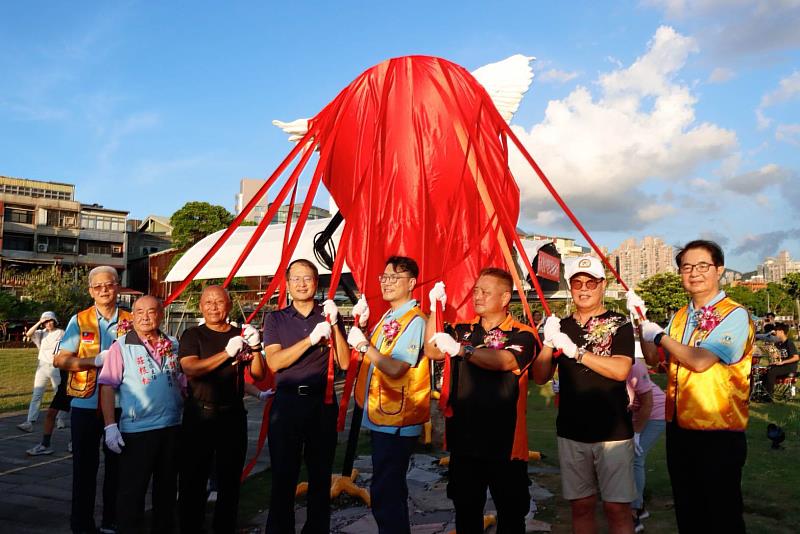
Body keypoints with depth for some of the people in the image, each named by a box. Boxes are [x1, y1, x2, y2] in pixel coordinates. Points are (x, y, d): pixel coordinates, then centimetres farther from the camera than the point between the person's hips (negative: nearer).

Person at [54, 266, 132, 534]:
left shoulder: (130, 321, 4)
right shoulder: (79, 321, 0)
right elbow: (60, 360, -6)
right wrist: (97, 360, -19)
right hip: (86, 405, -1)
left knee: (117, 465, 10)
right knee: (84, 466, 7)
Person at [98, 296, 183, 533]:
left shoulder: (174, 345, 7)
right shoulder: (122, 347, -5)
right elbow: (107, 387, -8)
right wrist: (110, 426, -14)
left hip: (172, 427, 5)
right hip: (137, 430, -4)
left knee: (167, 487, 16)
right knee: (132, 491, 3)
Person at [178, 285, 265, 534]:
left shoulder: (241, 335, 7)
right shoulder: (192, 336, 0)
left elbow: (258, 374, 2)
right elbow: (190, 369, -18)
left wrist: (255, 348, -15)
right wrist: (227, 353, -25)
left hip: (233, 416, 3)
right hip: (199, 416, -2)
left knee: (230, 480, 12)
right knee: (193, 481, 2)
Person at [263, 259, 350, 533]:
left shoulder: (329, 315, 7)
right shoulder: (275, 319, 5)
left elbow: (344, 362, -1)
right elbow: (274, 362, -10)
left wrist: (334, 325, -12)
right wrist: (312, 338, -18)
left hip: (323, 403, 1)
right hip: (287, 403, -1)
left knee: (321, 476, 9)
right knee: (283, 477, 1)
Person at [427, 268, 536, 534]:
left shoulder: (521, 335, -6)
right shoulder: (462, 330, 9)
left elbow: (504, 361, -26)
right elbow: (432, 352, -4)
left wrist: (460, 349, -37)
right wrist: (435, 309, -12)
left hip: (504, 441, -4)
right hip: (464, 439, 4)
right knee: (466, 511, 18)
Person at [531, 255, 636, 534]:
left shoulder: (619, 324, -3)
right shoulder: (562, 326, 8)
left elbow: (621, 370, -18)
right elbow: (540, 377, 3)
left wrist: (575, 351, -23)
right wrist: (548, 342, -14)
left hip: (613, 431, -3)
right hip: (571, 432, 4)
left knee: (617, 508, 1)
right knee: (580, 506, 12)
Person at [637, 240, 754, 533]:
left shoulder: (735, 315, -12)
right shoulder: (679, 317, 10)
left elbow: (700, 361, -23)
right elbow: (652, 358, 11)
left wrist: (659, 335, -11)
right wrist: (640, 322, -1)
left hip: (718, 432, -7)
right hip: (679, 427, 7)